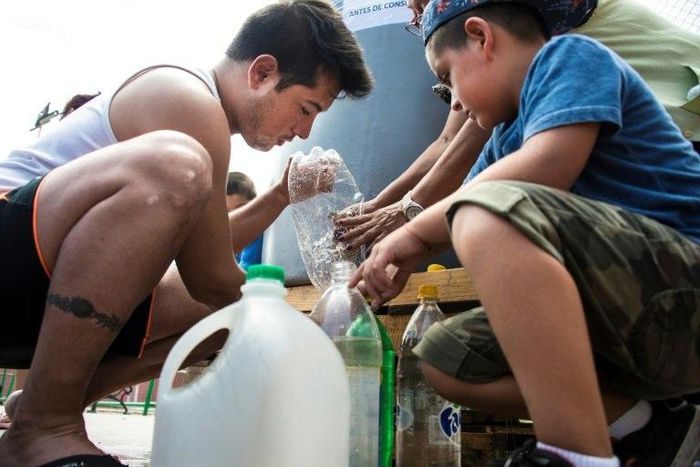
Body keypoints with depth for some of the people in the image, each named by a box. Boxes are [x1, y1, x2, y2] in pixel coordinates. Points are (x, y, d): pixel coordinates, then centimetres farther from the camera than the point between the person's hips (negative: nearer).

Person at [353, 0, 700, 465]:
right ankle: (645, 429, 2)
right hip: (627, 319, 9)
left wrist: (419, 231, -13)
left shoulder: (571, 55, -3)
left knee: (496, 213, -30)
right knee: (443, 359, 8)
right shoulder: (506, 135, 21)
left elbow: (547, 167, -21)